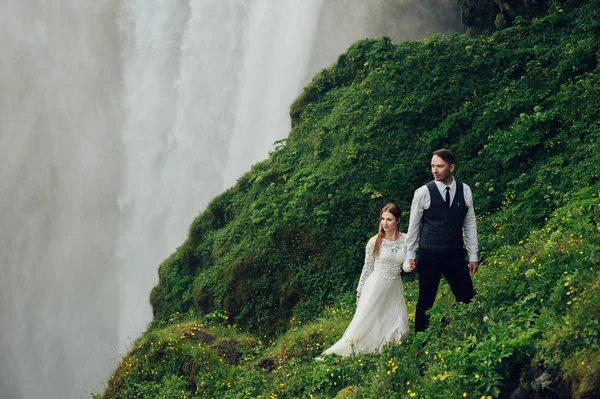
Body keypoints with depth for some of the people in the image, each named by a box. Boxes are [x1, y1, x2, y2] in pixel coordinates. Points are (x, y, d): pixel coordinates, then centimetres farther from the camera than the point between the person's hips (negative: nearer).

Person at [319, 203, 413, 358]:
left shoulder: (406, 241, -4)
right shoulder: (374, 242, -8)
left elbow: (406, 267, -6)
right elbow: (367, 268, 0)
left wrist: (410, 265, -30)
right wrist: (360, 292, 3)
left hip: (394, 289, 3)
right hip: (375, 287, -3)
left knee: (396, 331, 0)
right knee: (364, 324, -4)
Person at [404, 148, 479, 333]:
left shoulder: (465, 190, 1)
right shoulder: (423, 192, -8)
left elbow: (470, 224, 7)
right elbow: (414, 225, 1)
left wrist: (473, 256, 7)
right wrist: (410, 255, 4)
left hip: (456, 255, 3)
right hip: (429, 256, -3)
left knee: (467, 298, 2)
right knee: (425, 302, 4)